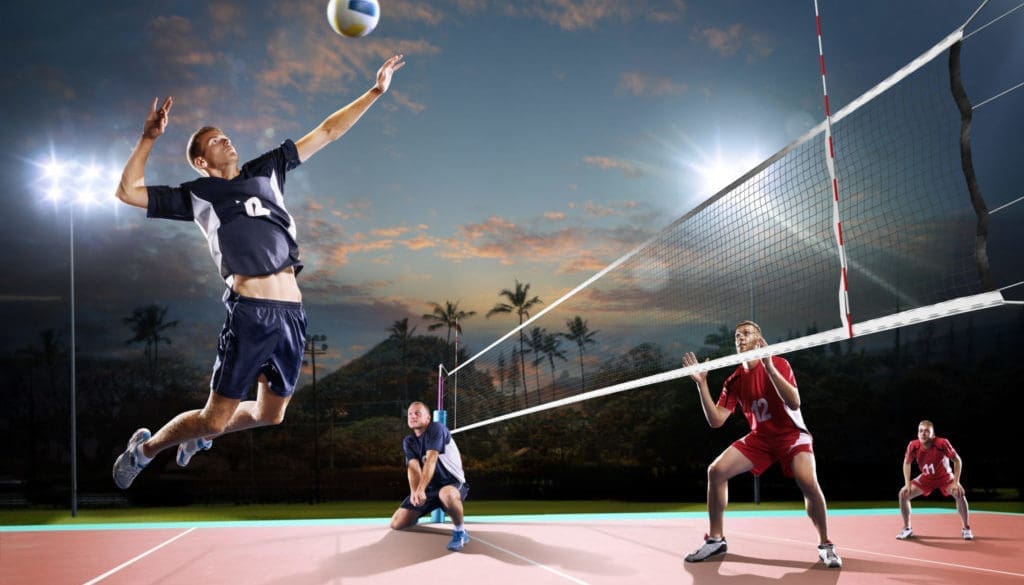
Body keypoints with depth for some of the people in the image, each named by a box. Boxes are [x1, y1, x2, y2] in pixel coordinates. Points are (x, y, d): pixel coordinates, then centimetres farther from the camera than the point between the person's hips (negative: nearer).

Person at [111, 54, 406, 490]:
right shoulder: (196, 195, 9)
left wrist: (375, 91, 16)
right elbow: (128, 191, 2)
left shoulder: (266, 170, 19)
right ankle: (144, 448, 27)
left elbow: (326, 133, 18)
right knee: (215, 418, 0)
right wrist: (148, 139, -2)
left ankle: (199, 434, 44)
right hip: (251, 312, -5)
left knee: (270, 415, 16)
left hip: (292, 313, 5)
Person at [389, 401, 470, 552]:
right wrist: (414, 492, -34)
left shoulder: (436, 429, -15)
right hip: (428, 488, 6)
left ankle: (460, 532, -19)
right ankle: (415, 517, 33)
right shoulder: (408, 442, 4)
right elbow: (413, 467, -14)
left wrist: (421, 490, -40)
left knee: (446, 494, -44)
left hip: (453, 484, -6)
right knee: (396, 524, -2)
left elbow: (431, 460, -28)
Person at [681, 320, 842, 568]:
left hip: (791, 434, -4)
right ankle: (715, 539, 2)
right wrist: (701, 383, -15)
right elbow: (716, 420, -7)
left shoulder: (778, 364, -15)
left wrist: (769, 367, -37)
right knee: (716, 471, -13)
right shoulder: (734, 380, -2)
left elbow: (794, 403, -30)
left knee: (809, 483, -31)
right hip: (759, 437, 5)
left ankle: (825, 545, -7)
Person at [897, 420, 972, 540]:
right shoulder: (913, 446, -23)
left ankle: (966, 529, -7)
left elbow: (957, 460, -18)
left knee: (960, 494, -29)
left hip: (945, 476, -2)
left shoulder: (942, 443, -31)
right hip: (926, 478, 3)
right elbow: (906, 463, -4)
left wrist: (956, 482, -24)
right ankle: (907, 529, 4)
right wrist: (907, 484, -12)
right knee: (903, 494, -13)